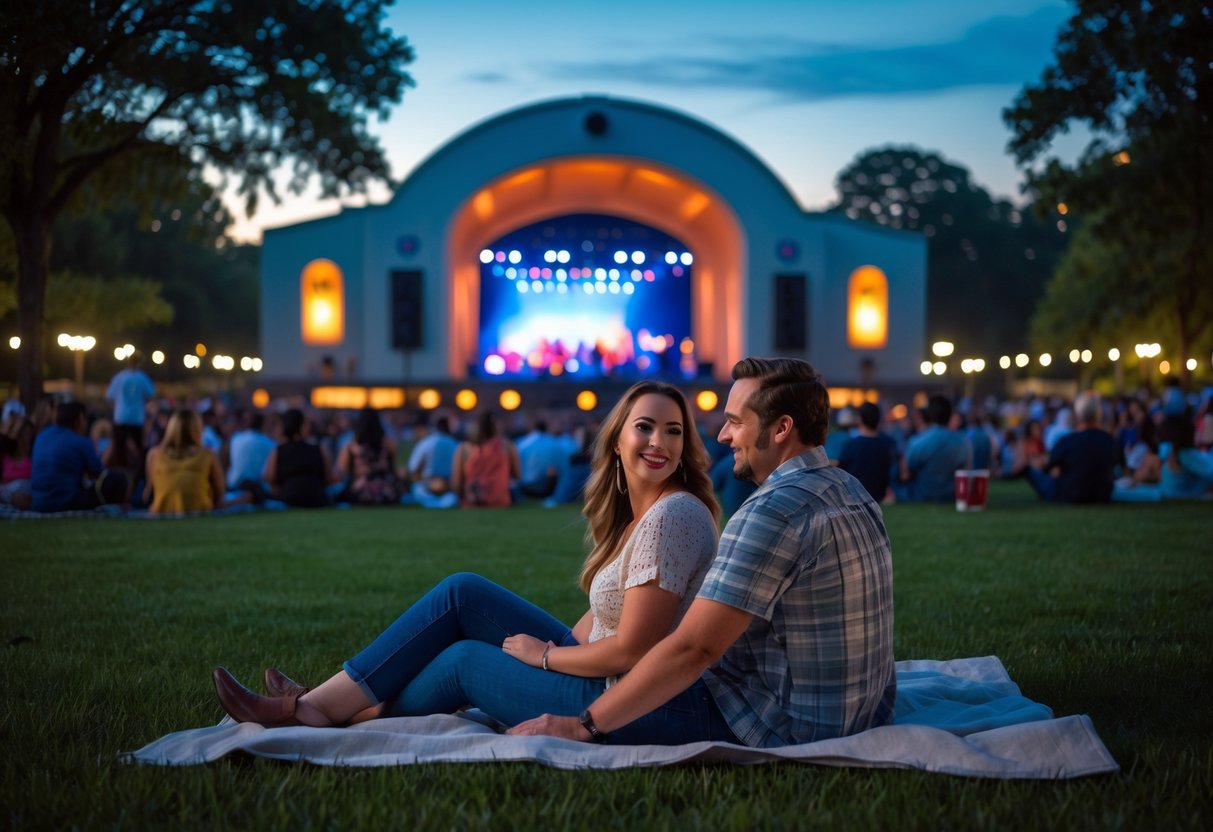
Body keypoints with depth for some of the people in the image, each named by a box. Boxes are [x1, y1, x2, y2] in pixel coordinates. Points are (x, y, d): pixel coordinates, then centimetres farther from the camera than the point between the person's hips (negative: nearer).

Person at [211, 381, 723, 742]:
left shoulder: (673, 516, -21)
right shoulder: (635, 512, 9)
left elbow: (631, 650, -22)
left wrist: (544, 654, -8)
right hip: (606, 676, 9)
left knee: (464, 658, 3)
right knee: (462, 594, 5)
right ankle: (322, 704, 8)